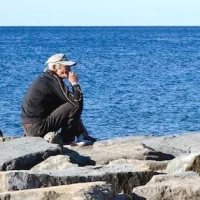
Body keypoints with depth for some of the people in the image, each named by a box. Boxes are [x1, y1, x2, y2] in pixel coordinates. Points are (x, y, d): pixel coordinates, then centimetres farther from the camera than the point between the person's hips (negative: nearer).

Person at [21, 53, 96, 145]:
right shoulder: (53, 80, -16)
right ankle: (67, 139, -2)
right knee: (76, 106, -14)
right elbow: (77, 101, -20)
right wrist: (75, 83, -7)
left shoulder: (45, 78, 14)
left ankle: (83, 135, 21)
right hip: (37, 128, -10)